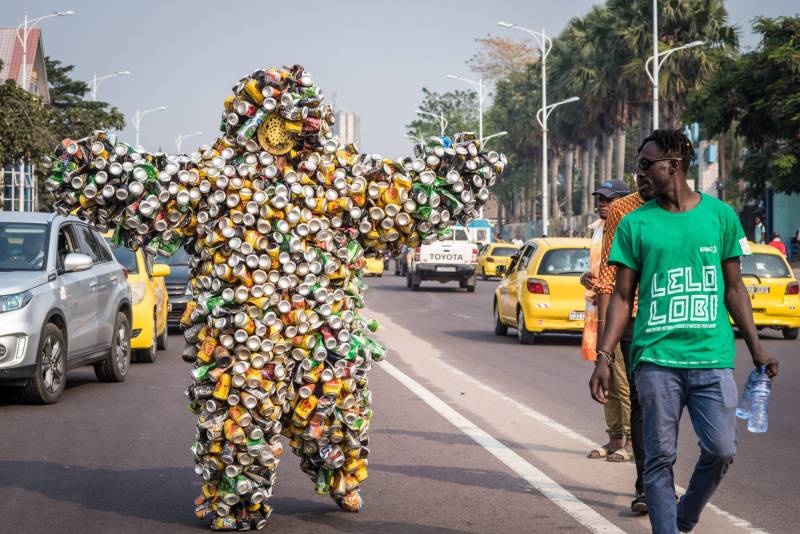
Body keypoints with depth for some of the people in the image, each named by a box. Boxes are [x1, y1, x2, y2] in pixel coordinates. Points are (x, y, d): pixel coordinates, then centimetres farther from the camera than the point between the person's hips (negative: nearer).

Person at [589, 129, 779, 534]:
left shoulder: (720, 215, 8)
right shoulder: (635, 224, 5)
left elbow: (734, 289, 13)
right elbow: (622, 297, 5)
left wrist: (756, 348, 8)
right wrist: (604, 357, -4)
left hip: (712, 357, 1)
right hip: (656, 359, -1)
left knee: (721, 450, -3)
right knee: (660, 457, 0)